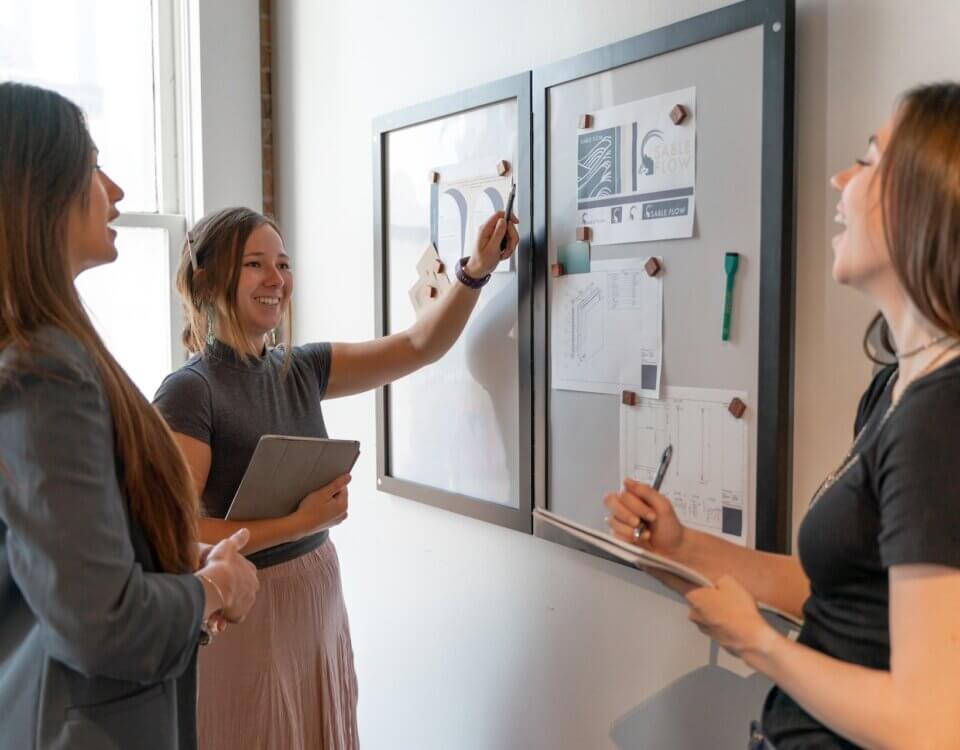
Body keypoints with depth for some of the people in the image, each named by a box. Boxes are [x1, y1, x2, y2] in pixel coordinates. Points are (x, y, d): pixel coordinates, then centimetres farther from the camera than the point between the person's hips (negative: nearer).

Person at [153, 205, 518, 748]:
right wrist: (299, 524, -23)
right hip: (246, 610, -6)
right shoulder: (190, 391, -17)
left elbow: (419, 347, 1)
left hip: (320, 600, 7)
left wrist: (476, 271, -10)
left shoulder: (301, 369, 2)